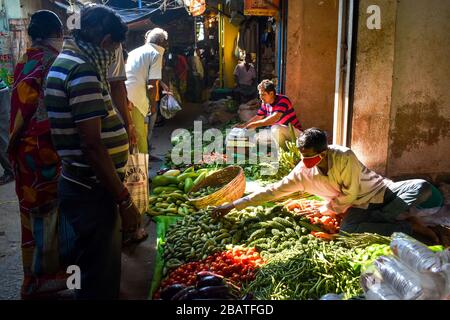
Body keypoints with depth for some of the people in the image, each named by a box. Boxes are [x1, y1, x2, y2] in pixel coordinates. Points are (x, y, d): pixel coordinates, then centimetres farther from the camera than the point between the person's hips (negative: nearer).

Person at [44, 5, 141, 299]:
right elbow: (92, 145, -23)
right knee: (101, 278, 2)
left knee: (102, 272, 23)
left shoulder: (70, 61, 13)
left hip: (83, 185, 10)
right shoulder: (83, 69, -19)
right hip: (92, 193, -10)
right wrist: (125, 200, -19)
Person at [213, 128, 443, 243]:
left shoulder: (345, 157, -23)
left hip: (382, 191, -2)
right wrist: (233, 205, -16)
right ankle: (408, 226, -18)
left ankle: (375, 219, -22)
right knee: (347, 227, -35)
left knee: (423, 188, -21)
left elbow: (349, 195, -19)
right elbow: (272, 191, -13)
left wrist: (324, 210, -14)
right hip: (358, 205, 2)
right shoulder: (302, 172, -13)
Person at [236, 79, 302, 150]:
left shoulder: (283, 100, -21)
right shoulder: (265, 104, 2)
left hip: (294, 131, -8)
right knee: (258, 137, -1)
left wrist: (256, 124, -33)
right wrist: (244, 125, 3)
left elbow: (275, 118, -34)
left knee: (276, 128, -36)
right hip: (277, 131, 8)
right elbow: (258, 117, 15)